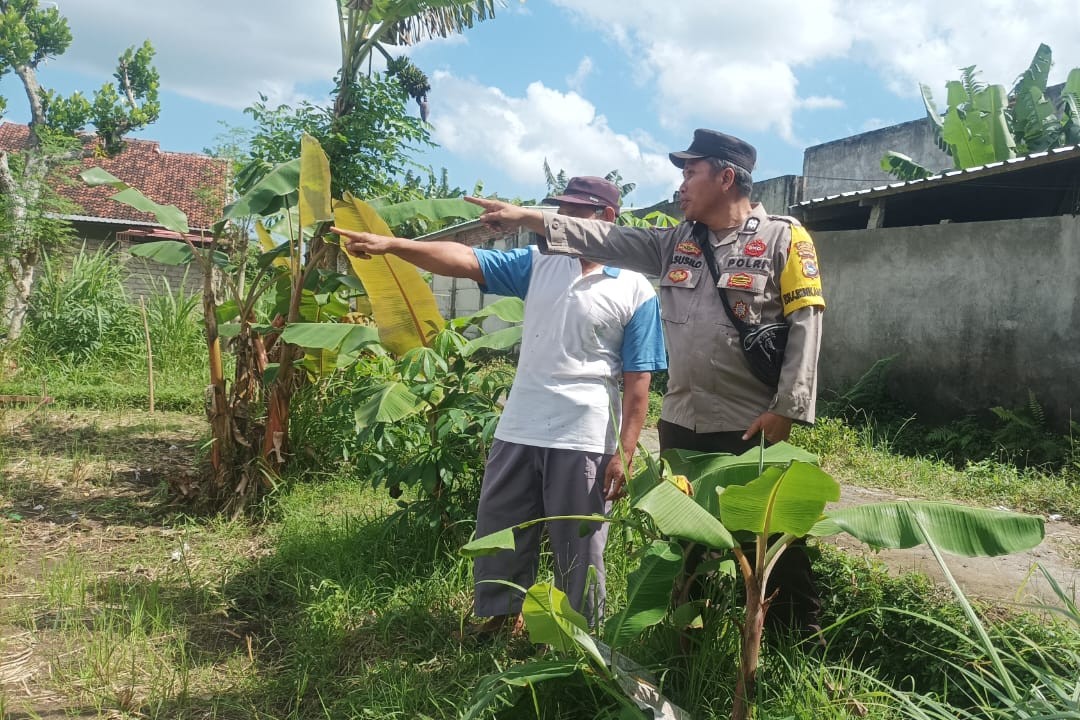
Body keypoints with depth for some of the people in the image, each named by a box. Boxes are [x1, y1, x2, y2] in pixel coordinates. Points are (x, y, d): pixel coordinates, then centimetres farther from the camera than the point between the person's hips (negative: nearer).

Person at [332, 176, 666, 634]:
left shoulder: (636, 292, -4)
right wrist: (390, 245, -15)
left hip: (584, 440, -4)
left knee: (577, 548, 9)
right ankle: (499, 615, 37)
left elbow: (638, 381, -5)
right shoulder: (539, 263, 6)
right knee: (497, 531, 16)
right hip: (518, 430, 5)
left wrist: (625, 452, -11)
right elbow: (465, 260, -3)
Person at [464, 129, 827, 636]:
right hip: (681, 423, 6)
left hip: (754, 427, -6)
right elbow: (608, 241, 8)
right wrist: (527, 217, 2)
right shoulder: (676, 243, 12)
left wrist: (785, 409, -16)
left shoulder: (783, 238, -5)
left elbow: (805, 324, -10)